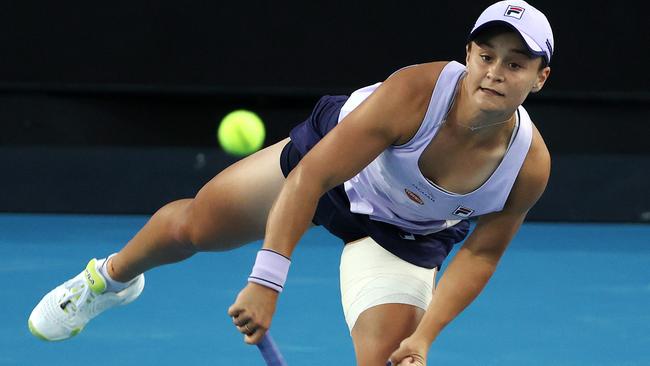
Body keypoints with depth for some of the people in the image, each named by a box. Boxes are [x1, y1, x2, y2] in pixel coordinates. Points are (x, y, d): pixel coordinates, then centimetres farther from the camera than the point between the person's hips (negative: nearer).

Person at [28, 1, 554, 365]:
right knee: (194, 226, 12)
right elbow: (309, 178, -39)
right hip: (329, 154, -1)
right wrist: (267, 281, -44)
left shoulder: (530, 165, -31)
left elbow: (481, 253, -13)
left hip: (403, 238, 1)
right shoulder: (414, 93, -41)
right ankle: (111, 278, 49)